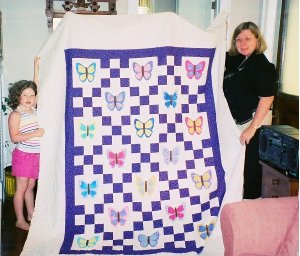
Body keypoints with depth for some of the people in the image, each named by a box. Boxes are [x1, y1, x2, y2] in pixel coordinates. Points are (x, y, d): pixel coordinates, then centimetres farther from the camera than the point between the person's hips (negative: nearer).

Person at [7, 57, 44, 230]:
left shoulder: (33, 109, 5)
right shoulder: (15, 115, -13)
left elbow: (36, 87, 12)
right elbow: (14, 137, -19)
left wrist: (37, 67, 10)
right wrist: (35, 133, -23)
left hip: (36, 155, 6)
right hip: (23, 155, -6)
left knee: (31, 186, 17)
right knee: (21, 188, 3)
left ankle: (31, 215, 29)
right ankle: (20, 220, 13)